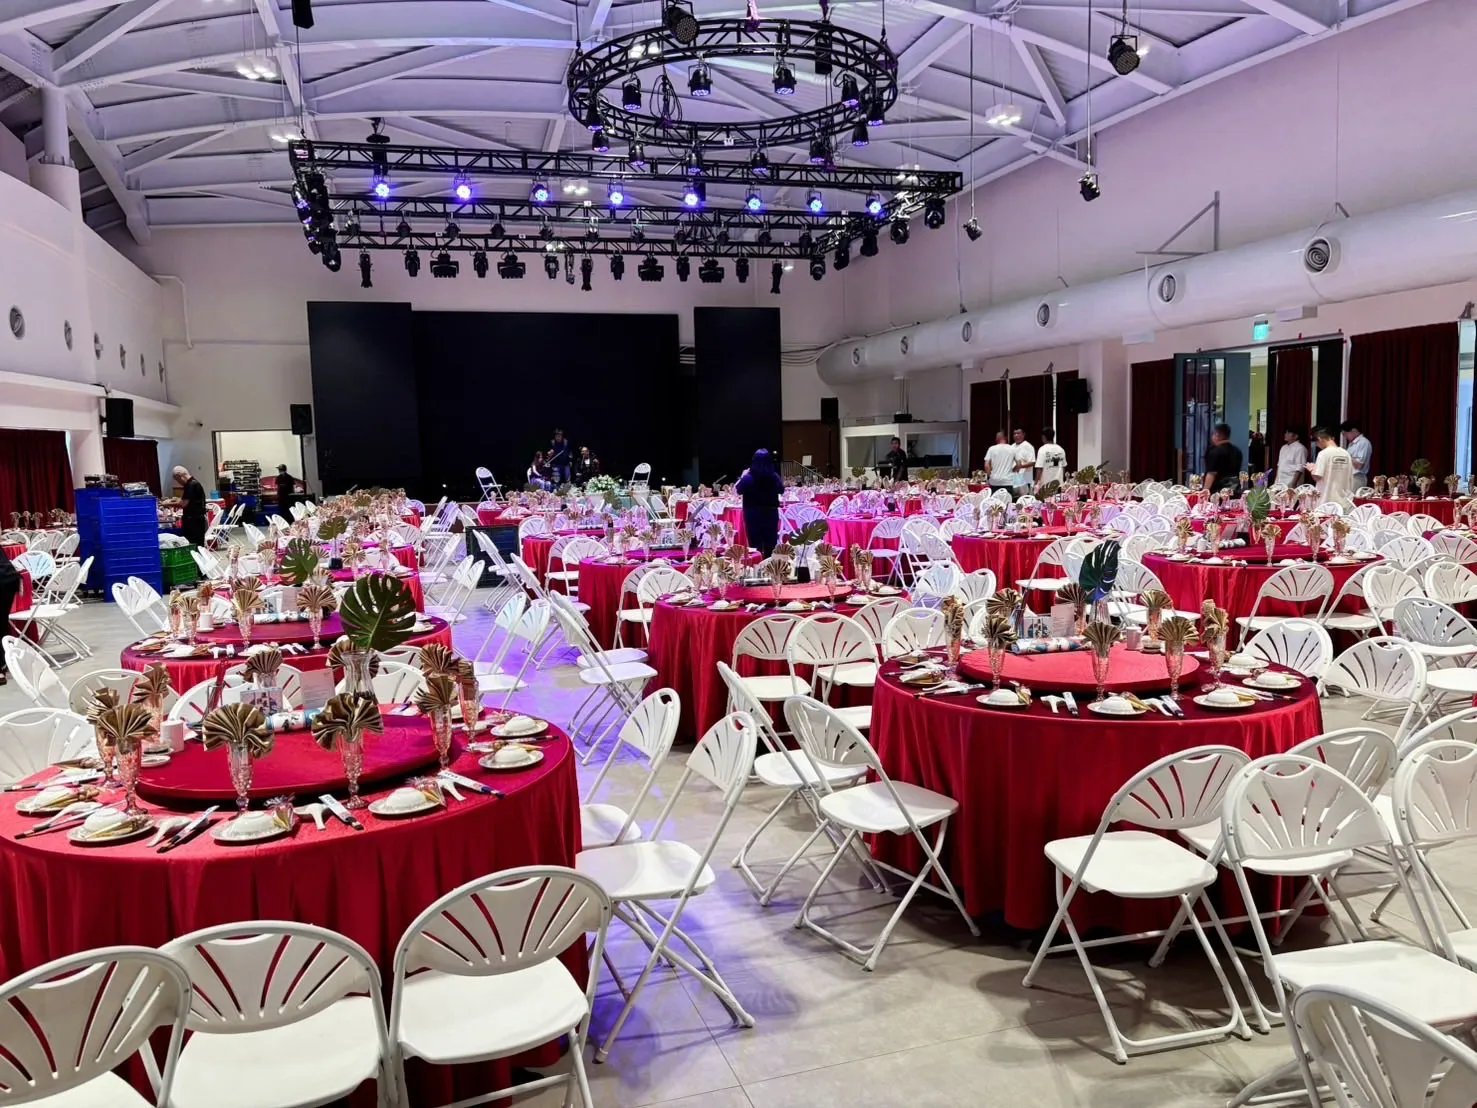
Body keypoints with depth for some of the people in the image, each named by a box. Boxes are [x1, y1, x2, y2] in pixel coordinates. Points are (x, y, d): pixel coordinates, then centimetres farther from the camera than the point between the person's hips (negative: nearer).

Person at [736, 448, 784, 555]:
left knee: (755, 546, 6)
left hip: (753, 515, -2)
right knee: (770, 545, 13)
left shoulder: (748, 477, -15)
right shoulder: (774, 476, -8)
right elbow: (781, 490, 11)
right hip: (771, 514, 2)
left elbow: (738, 490, 2)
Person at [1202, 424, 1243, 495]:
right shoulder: (1237, 450, 14)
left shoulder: (1216, 451, -13)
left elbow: (1212, 473, -18)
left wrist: (1206, 490, -18)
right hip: (1234, 489, 8)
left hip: (1218, 489, -8)